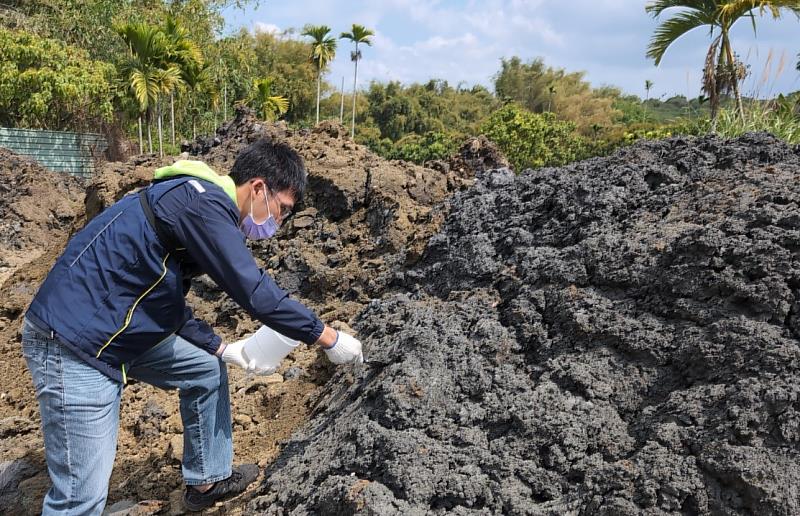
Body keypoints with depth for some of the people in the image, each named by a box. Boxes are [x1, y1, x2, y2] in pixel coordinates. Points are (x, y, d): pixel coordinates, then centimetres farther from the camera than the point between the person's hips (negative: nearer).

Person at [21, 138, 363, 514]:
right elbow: (256, 293, -23)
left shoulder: (205, 204, 12)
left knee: (207, 370, 21)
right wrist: (328, 338, -13)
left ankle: (206, 481, 34)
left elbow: (169, 304, 18)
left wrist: (222, 349, 13)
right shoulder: (204, 202, -19)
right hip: (72, 343, -10)